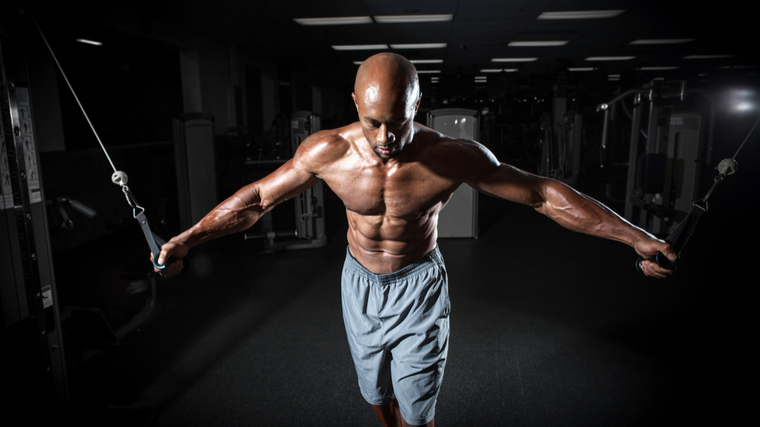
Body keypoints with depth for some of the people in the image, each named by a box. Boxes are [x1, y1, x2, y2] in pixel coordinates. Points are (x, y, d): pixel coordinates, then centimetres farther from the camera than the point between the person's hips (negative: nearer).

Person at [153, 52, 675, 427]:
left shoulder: (454, 158, -24)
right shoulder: (328, 151, -19)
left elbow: (545, 194, -17)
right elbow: (257, 198, -7)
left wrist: (635, 236, -16)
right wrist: (186, 240, -4)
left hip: (419, 287, -2)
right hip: (360, 283, 3)